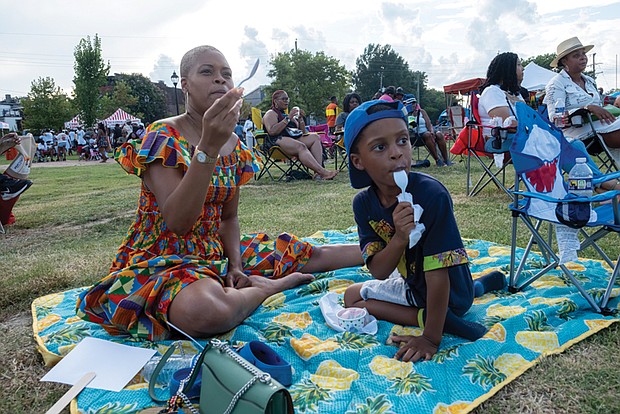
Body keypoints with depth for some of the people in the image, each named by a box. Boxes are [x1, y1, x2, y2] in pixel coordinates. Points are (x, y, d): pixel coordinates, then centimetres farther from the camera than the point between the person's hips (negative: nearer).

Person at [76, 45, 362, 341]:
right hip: (162, 258, -6)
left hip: (215, 252, 7)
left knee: (308, 255, 0)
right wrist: (208, 147, -34)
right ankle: (266, 286, -10)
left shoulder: (234, 145, 6)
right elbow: (177, 223, -26)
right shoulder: (164, 136, -14)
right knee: (207, 310, -39)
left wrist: (236, 266, -5)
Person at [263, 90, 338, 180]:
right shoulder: (271, 114, 9)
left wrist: (300, 118, 11)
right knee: (301, 146, -35)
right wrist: (288, 118, -10)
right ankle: (323, 172, -49)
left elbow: (303, 132, 29)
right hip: (278, 141, -7)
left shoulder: (286, 114, 31)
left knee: (315, 137, -17)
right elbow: (272, 131, -13)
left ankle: (319, 173, -35)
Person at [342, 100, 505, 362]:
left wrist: (431, 338, -24)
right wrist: (399, 238, -34)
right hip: (412, 281, 6)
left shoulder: (432, 195, -32)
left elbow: (437, 274, -28)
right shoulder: (363, 203, -13)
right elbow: (379, 271, -15)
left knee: (357, 304, -6)